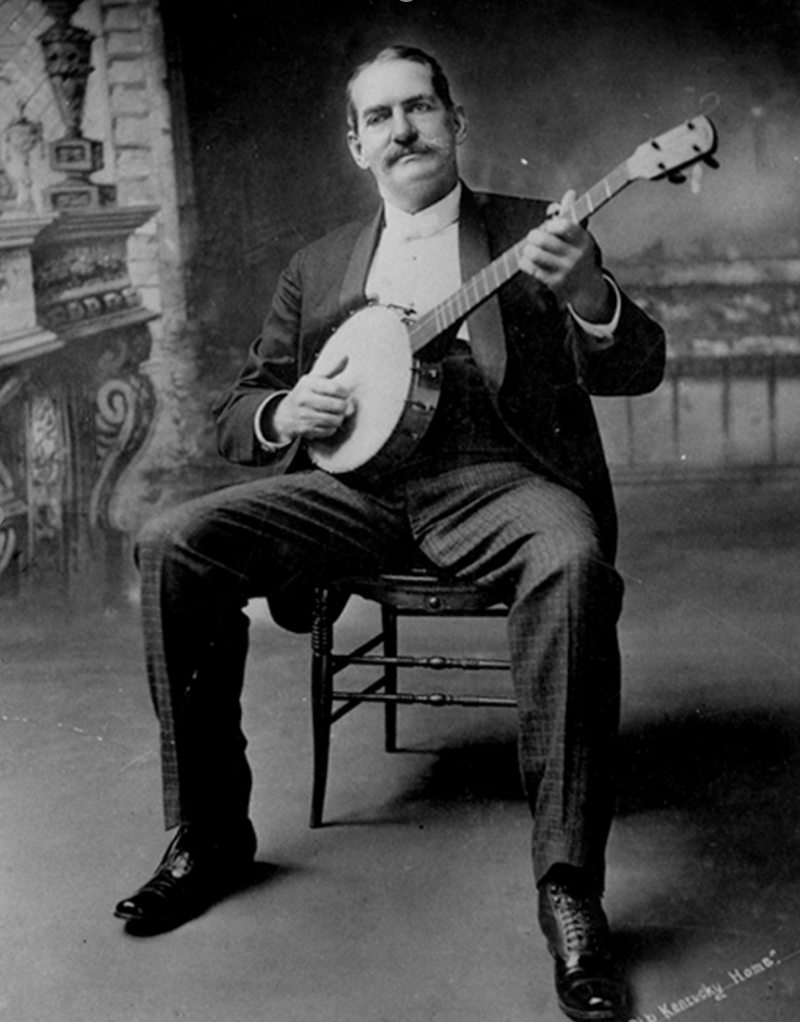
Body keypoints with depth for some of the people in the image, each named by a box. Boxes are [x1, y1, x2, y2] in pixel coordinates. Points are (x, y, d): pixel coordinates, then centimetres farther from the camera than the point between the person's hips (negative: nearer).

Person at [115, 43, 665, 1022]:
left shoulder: (534, 230, 11)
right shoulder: (316, 268, 19)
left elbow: (636, 370, 1)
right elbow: (234, 411, 19)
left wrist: (588, 295, -22)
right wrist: (283, 414, -6)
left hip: (495, 480, -3)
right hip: (352, 480, 3)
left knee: (573, 565, -36)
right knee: (173, 545, -18)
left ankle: (569, 887, -25)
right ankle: (209, 838, -5)